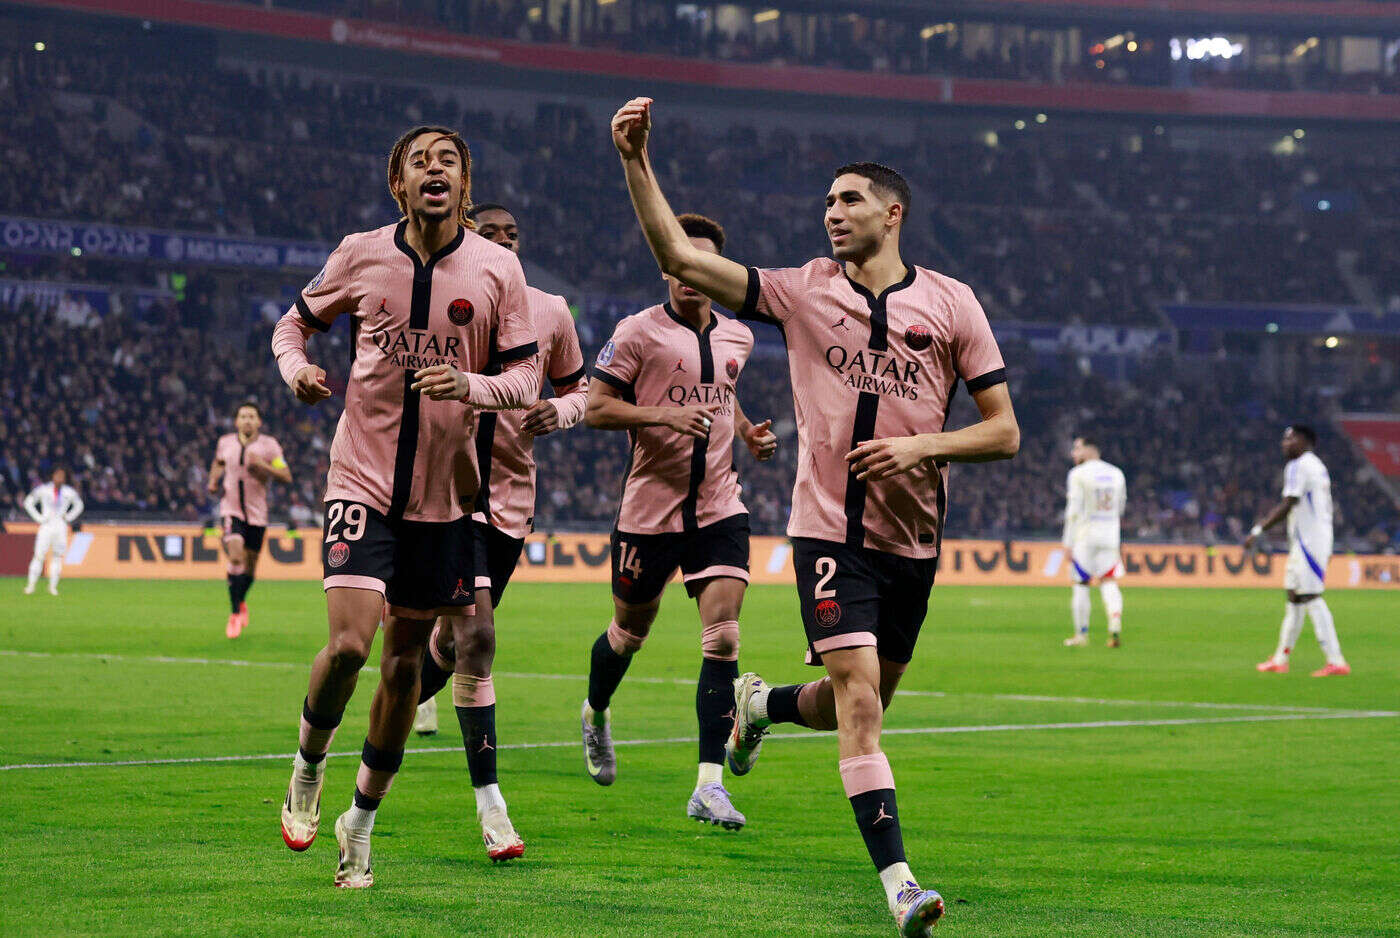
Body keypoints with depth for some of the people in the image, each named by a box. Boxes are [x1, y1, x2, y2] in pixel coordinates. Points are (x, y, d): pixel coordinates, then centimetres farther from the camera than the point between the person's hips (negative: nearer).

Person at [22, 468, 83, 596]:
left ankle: (53, 586, 9)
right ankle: (31, 584, -6)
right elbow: (28, 502, 8)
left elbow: (78, 505, 22)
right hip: (46, 526, -2)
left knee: (58, 556, 3)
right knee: (39, 555, -8)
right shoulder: (43, 490, -1)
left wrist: (69, 517, 9)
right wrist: (38, 518, -1)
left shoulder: (69, 492, 5)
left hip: (61, 527, 2)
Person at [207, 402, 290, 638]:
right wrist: (213, 480, 6)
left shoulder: (269, 445, -4)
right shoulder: (225, 443, 3)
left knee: (250, 564, 9)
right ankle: (235, 614, -14)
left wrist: (262, 465, -21)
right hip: (231, 509, 0)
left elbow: (286, 476, -8)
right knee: (235, 557, -20)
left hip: (257, 512, 0)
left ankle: (241, 602, 40)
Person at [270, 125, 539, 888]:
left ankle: (361, 821, 25)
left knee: (405, 659, 8)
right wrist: (296, 368, -9)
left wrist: (470, 385, -21)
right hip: (362, 479, -2)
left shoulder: (498, 269, -3)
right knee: (348, 643, -18)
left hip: (443, 492, 2)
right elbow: (296, 322, 13)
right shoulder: (360, 255, -2)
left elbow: (524, 378, 0)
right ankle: (308, 766, 12)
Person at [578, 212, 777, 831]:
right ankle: (595, 714, 48)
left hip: (719, 507, 3)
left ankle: (709, 786, -14)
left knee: (723, 636, -12)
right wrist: (664, 415, -22)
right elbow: (595, 407, -9)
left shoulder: (737, 337, 9)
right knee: (630, 632, 13)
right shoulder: (639, 332, -7)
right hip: (649, 507, -3)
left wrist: (747, 433, 10)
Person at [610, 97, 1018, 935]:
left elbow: (1005, 432, 2)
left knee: (863, 704, 15)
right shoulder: (802, 292, 2)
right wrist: (636, 161, -15)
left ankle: (762, 704, 47)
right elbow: (680, 257, -6)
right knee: (859, 703, -16)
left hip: (914, 538, 2)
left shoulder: (951, 304, 2)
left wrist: (923, 446, -13)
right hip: (830, 529, -2)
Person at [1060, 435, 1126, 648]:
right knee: (1109, 583, 4)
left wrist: (1068, 543, -11)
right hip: (1111, 534, 4)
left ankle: (1081, 633, 10)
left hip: (1085, 534, -4)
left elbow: (1074, 511, -12)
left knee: (1080, 585, 5)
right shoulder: (1116, 474, 9)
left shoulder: (1078, 474, -8)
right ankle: (1115, 622, -19)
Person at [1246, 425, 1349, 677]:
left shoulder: (1298, 466, -12)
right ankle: (1280, 660, 20)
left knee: (1311, 598, -11)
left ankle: (1336, 661, -16)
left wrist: (1258, 531, -21)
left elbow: (1287, 505, -20)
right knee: (1294, 594, 14)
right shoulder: (1318, 466, 18)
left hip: (1308, 540, -10)